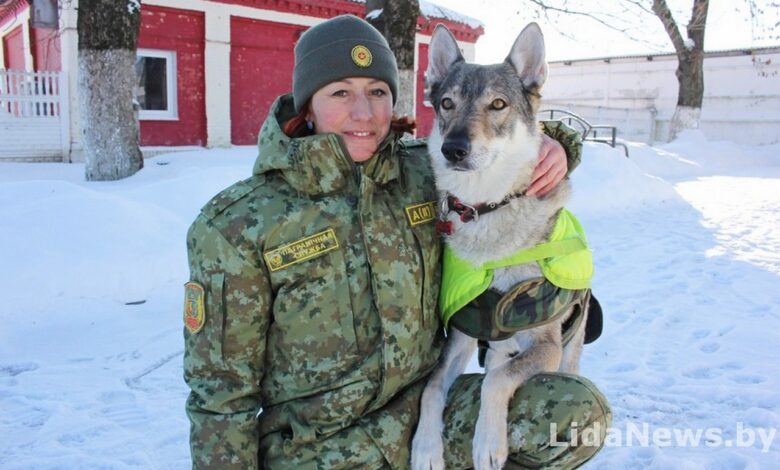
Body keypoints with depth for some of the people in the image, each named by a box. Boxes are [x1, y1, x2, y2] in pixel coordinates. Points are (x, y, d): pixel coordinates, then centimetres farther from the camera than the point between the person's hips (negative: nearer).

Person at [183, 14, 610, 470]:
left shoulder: (425, 172, -3)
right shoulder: (237, 224, -12)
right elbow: (220, 389, -6)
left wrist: (552, 144, -7)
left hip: (429, 410, 4)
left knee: (581, 410, -15)